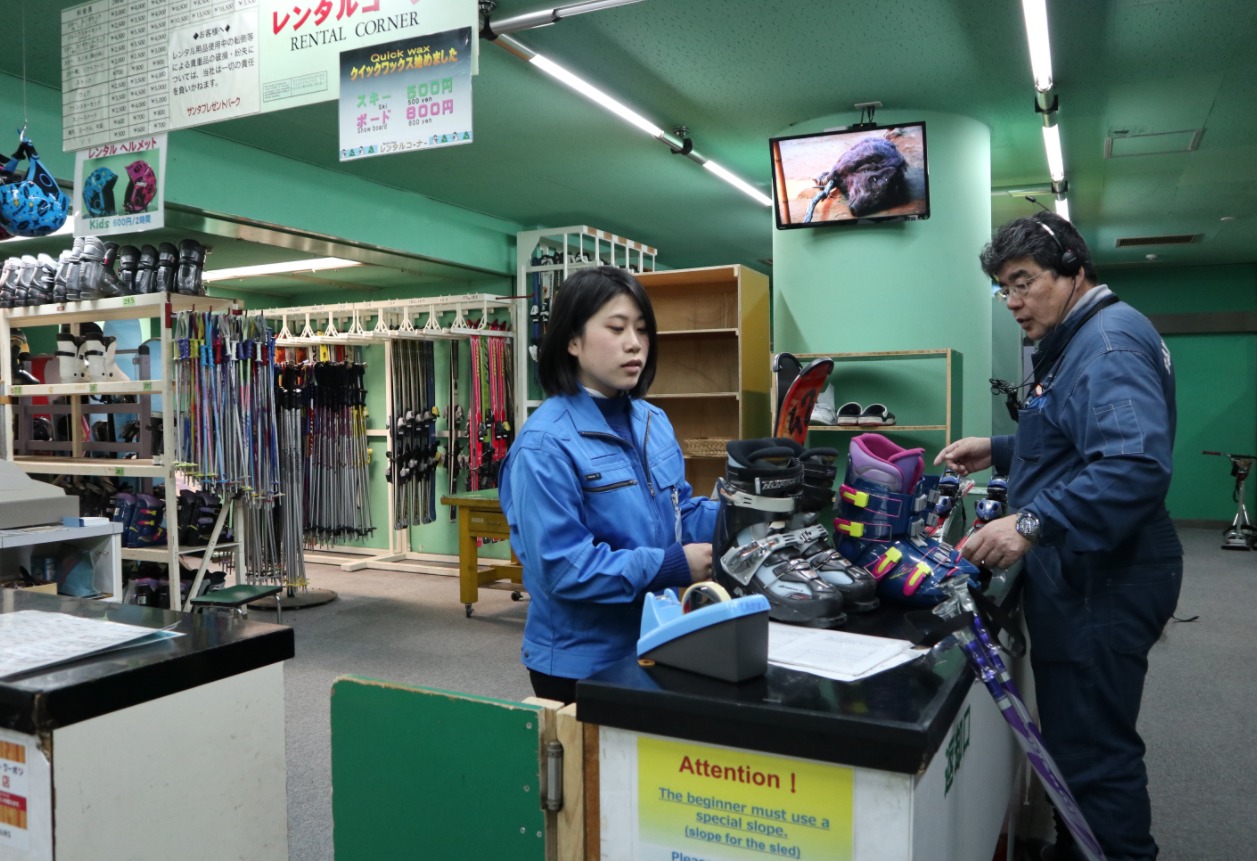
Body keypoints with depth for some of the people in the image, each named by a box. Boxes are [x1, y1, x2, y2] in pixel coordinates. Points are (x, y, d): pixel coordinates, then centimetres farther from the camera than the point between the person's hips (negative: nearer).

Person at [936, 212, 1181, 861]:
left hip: (1100, 583, -11)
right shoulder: (1079, 341, 17)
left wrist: (1034, 523, -38)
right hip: (1082, 576, 11)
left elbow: (1135, 465, -32)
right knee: (1078, 742, 21)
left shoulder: (1111, 340, -17)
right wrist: (998, 452, 15)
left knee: (1094, 757, -2)